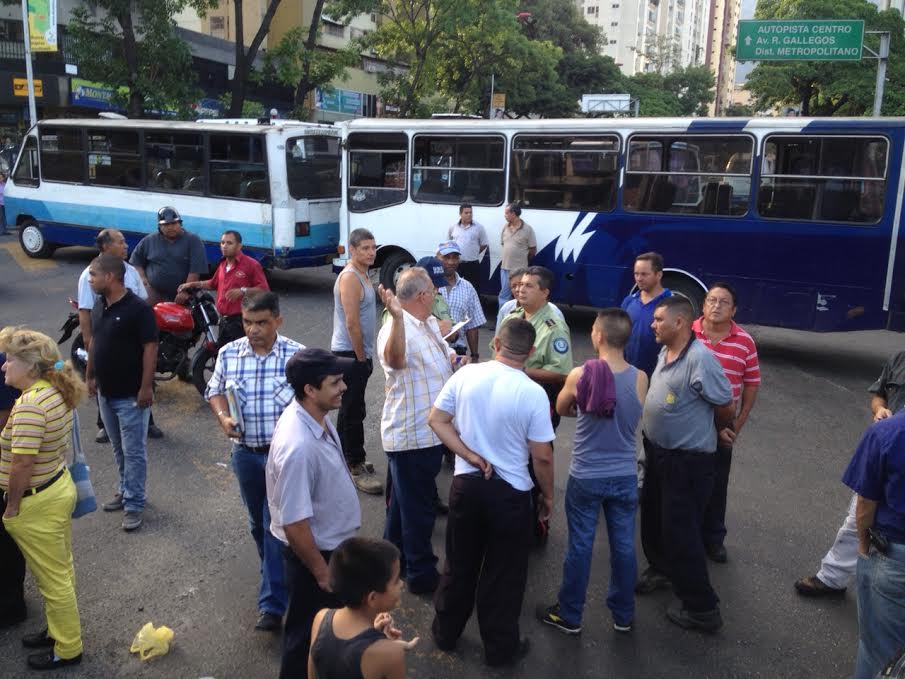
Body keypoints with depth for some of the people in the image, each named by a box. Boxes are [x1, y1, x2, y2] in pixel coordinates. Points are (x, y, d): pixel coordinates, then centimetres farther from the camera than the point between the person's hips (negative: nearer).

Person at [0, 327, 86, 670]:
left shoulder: (30, 404, -27)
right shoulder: (57, 393, 3)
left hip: (37, 503, -9)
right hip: (60, 486, 9)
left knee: (53, 579, 7)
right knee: (61, 571, 23)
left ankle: (67, 649, 23)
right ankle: (60, 629, 41)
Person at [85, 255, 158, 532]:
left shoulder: (138, 308, -19)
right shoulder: (99, 306, 5)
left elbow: (150, 348, -18)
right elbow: (94, 342, 16)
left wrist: (146, 387, -19)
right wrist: (90, 376, 17)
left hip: (131, 395, -8)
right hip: (105, 393, 8)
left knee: (133, 451, 1)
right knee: (119, 449, 19)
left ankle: (134, 504, 9)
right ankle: (126, 490, 34)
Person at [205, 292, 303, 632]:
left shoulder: (296, 355, -12)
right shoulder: (228, 354, -3)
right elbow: (215, 390, 10)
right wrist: (223, 416, -9)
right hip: (245, 451, 4)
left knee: (277, 525, -4)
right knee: (257, 522, 20)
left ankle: (272, 603, 4)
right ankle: (278, 575, 44)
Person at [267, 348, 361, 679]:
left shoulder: (316, 415, -8)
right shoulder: (298, 448, -37)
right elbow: (294, 525, -30)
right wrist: (322, 572, -17)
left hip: (331, 540, 9)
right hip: (314, 551, -9)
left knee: (328, 623, 29)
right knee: (309, 631, 15)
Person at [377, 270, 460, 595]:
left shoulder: (431, 323, 7)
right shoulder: (397, 329, -23)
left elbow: (445, 355, 24)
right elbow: (394, 359, -46)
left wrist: (454, 359, 2)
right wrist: (397, 316, -59)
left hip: (431, 430, 10)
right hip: (412, 434, -10)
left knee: (406, 499, 24)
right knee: (418, 505, 4)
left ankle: (396, 556, 41)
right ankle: (421, 573, 20)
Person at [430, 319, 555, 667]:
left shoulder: (465, 374, -7)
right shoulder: (533, 393, -17)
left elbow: (436, 420, -2)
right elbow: (542, 456, -13)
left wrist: (470, 456, -5)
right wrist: (547, 495, 3)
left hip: (466, 483, 3)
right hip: (510, 492, -3)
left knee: (460, 563, 21)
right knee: (504, 572, 13)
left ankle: (446, 632, 37)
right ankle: (500, 647, 28)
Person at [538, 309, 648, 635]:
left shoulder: (580, 376, -16)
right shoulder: (640, 379, -10)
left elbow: (561, 409, 3)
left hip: (585, 477, -2)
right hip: (625, 476, 2)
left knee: (580, 546, 10)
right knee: (624, 546, 15)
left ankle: (569, 616, 25)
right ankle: (623, 615, 31)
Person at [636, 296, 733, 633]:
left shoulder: (700, 358, -24)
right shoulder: (665, 354, 3)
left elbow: (727, 409, -15)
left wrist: (708, 432, 2)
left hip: (687, 462, -9)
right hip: (658, 453, 9)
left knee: (681, 531, 0)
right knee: (653, 518, 23)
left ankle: (702, 608, 15)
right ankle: (661, 569, 48)